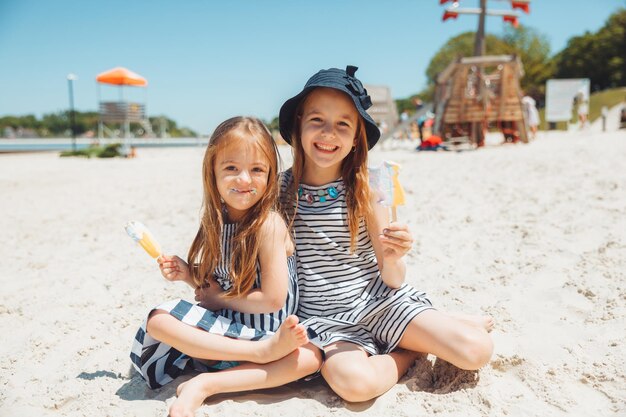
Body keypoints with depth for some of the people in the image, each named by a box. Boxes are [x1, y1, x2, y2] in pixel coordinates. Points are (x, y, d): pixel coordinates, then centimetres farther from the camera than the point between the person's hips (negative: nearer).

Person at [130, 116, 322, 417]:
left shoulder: (269, 224, -16)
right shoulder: (216, 222, 1)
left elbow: (273, 300, -18)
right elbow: (213, 287, 11)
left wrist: (219, 296, -7)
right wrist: (188, 275, -8)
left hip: (264, 329, -5)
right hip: (224, 327, 5)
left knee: (311, 357, -31)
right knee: (158, 320, -17)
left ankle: (206, 384, -26)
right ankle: (263, 351, -20)